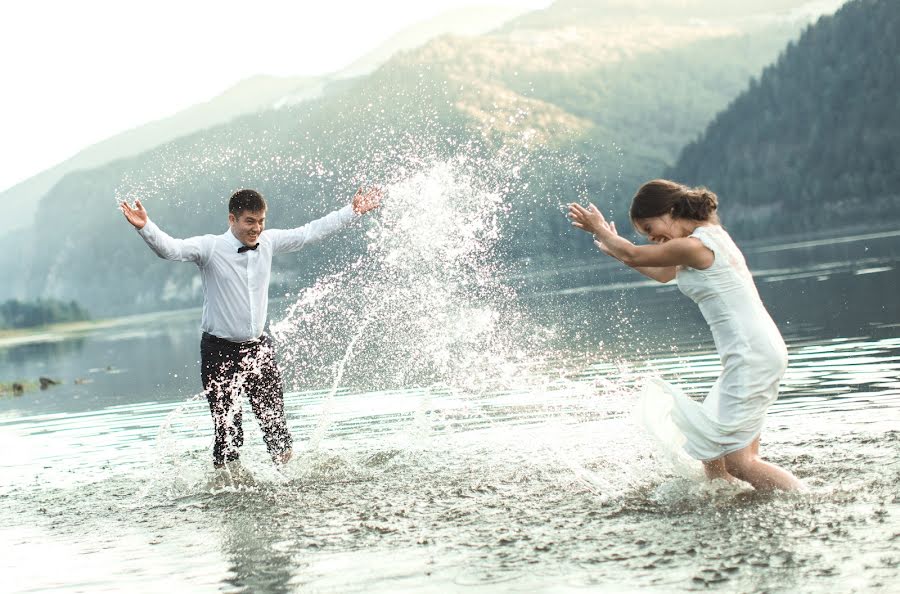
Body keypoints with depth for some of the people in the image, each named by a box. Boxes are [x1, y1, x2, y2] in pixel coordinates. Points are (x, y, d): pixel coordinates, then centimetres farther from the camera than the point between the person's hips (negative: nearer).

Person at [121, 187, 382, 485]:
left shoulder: (269, 242, 2)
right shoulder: (210, 247, -11)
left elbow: (310, 233, 12)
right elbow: (171, 248, -24)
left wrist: (352, 211, 15)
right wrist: (145, 227, -43)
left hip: (259, 348, 4)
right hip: (220, 351, -4)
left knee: (274, 415, 9)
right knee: (227, 423, -1)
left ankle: (286, 462, 26)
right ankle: (226, 471, 17)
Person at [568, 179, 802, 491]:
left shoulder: (694, 246, -15)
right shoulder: (710, 234, 15)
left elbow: (634, 256, -1)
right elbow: (664, 274, 31)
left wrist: (599, 229, 15)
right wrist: (612, 247, 34)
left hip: (752, 356, -10)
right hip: (756, 351, 10)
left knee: (739, 461, -9)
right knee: (710, 446, 11)